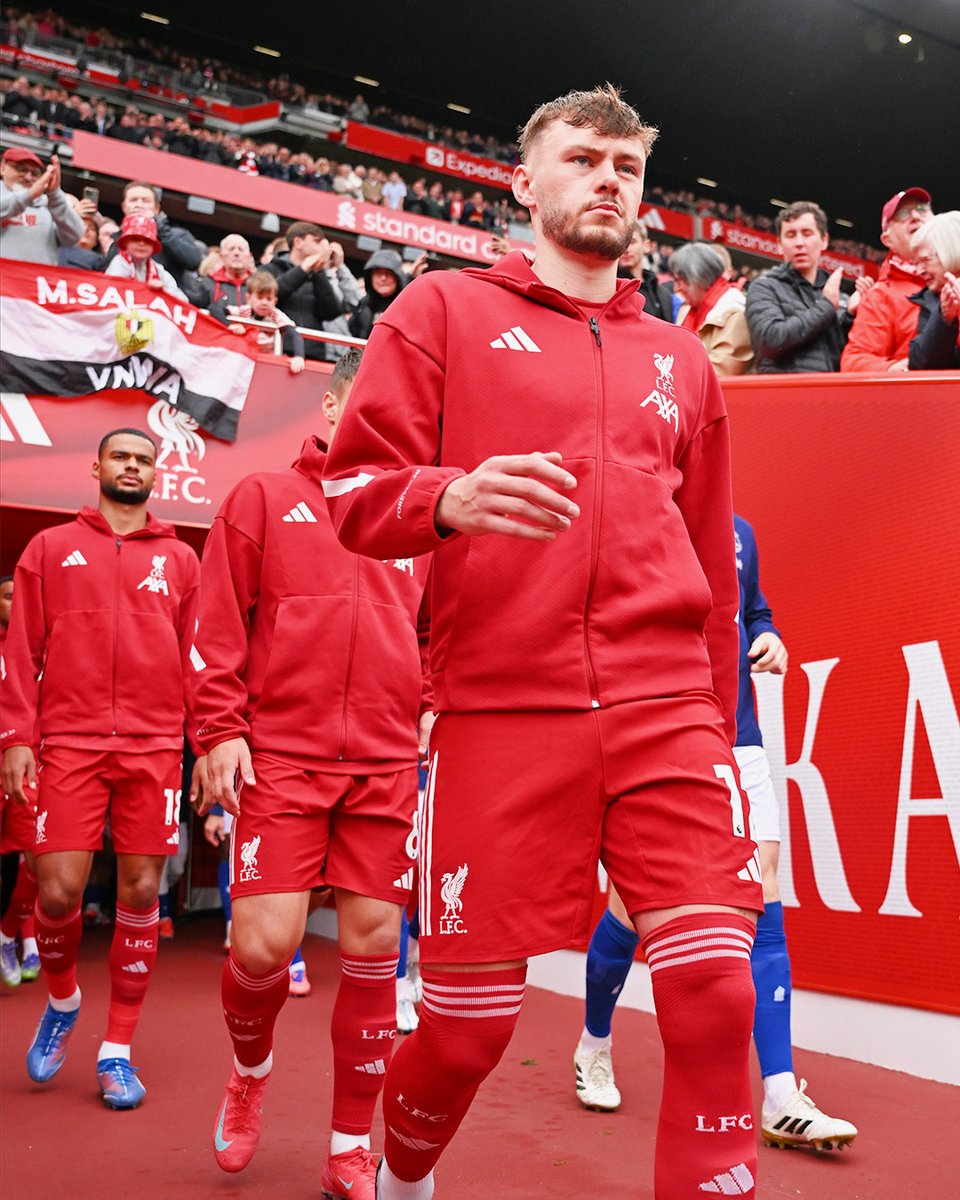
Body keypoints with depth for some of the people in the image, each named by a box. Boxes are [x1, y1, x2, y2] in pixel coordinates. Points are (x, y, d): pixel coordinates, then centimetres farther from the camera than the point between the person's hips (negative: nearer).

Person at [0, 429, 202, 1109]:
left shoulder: (180, 560, 13)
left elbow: (198, 658, 10)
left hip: (154, 747, 1)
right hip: (69, 742, -1)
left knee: (140, 893, 1)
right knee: (59, 890, -7)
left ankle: (117, 1051, 15)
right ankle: (63, 1002, 26)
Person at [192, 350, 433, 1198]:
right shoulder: (265, 498, 8)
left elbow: (436, 632, 19)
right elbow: (220, 624, 2)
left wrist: (433, 709, 5)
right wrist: (222, 728, -5)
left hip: (387, 763, 3)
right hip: (280, 757, -2)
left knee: (373, 946, 2)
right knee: (262, 945, -10)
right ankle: (252, 1072, 26)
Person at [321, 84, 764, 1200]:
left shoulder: (681, 358, 20)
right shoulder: (444, 310, 9)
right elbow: (352, 491, 2)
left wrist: (717, 723, 18)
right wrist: (449, 498, -20)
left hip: (666, 711, 4)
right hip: (500, 714, -3)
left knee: (714, 990, -10)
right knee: (467, 1022, 3)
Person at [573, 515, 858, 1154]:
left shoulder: (741, 533, 15)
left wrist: (769, 639, 5)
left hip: (737, 740, 5)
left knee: (763, 903, -3)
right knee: (632, 908, 2)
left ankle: (783, 1102, 1)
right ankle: (594, 1047, 30)